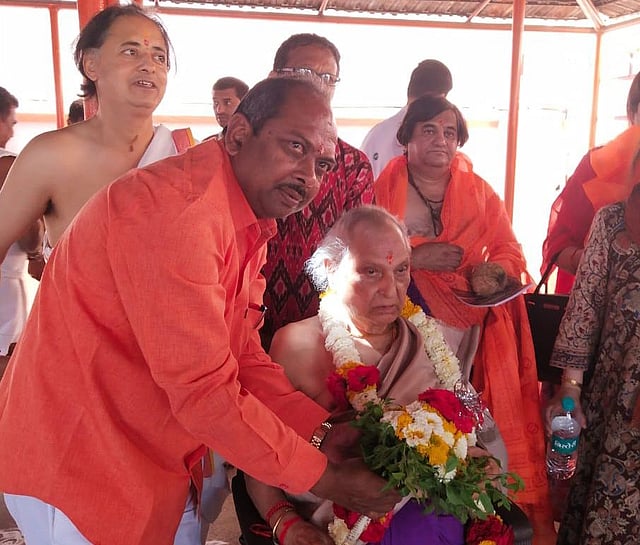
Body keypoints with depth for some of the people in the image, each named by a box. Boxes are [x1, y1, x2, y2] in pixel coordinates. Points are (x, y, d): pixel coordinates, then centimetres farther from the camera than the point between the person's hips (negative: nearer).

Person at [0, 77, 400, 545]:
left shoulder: (252, 222, 5)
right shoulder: (178, 210, -27)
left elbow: (242, 355, 3)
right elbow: (204, 389, -28)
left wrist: (323, 430, -8)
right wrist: (320, 477, -19)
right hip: (76, 463, -8)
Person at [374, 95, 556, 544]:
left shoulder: (479, 192, 11)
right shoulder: (385, 189, 3)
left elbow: (510, 251, 7)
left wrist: (492, 272, -14)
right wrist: (413, 258, -17)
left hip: (475, 325, 2)